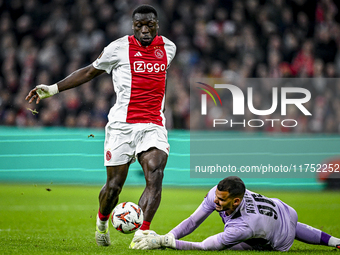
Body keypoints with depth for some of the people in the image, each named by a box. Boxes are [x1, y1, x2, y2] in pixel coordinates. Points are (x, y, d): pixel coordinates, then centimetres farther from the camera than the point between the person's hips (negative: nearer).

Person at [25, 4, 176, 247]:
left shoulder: (168, 48, 10)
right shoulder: (119, 48, -1)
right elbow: (90, 72, 11)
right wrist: (52, 89, 8)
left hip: (154, 125, 2)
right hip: (122, 124, -2)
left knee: (155, 176, -21)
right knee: (114, 185, -1)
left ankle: (143, 233, -24)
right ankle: (102, 220, 30)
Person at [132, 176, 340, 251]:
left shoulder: (242, 228, -49)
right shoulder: (218, 192, -31)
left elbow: (203, 247, -45)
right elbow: (193, 221, -23)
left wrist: (163, 242, -48)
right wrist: (166, 237, -37)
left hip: (280, 243, -6)